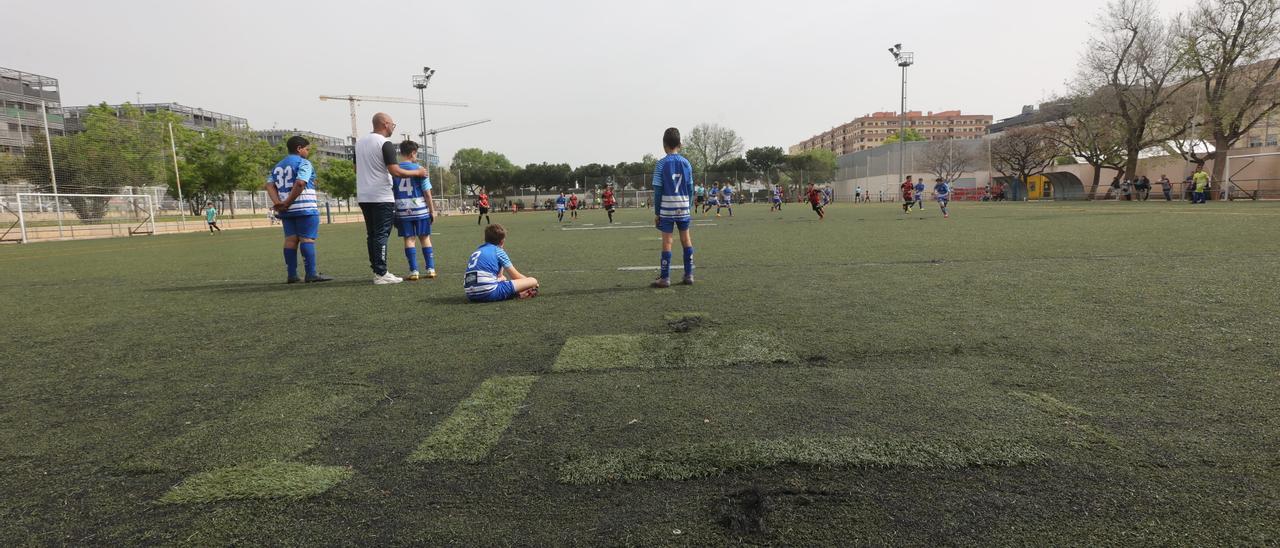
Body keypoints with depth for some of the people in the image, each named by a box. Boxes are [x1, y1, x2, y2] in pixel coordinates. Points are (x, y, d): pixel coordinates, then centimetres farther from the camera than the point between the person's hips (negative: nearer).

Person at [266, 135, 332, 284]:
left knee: (290, 239, 7)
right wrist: (287, 203, -13)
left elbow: (269, 185, 8)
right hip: (304, 208, -7)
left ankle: (291, 275, 7)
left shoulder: (278, 166, 19)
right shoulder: (303, 163, -5)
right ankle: (311, 274, -9)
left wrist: (278, 203, -5)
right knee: (307, 239, -7)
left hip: (286, 210, 7)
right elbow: (300, 183, -19)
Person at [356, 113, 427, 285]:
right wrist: (418, 173, -7)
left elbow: (356, 169, 21)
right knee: (382, 235, -5)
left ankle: (376, 270, 16)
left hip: (363, 197, 8)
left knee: (371, 235, 12)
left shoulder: (360, 142, 14)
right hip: (382, 198, -8)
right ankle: (381, 274, -4)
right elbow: (395, 171, -18)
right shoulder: (385, 144, -11)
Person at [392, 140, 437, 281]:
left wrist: (393, 212, 12)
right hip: (420, 210, -1)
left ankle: (414, 271, 0)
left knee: (409, 239, 4)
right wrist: (432, 210, 4)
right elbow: (427, 192, -4)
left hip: (402, 211, 1)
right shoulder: (419, 169, -4)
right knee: (425, 238, 9)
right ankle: (431, 269, 8)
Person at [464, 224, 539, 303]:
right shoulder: (498, 251, 7)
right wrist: (530, 282, 29)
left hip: (471, 295, 7)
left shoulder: (477, 251, 26)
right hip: (490, 293, -7)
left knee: (502, 278, 36)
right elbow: (515, 276, 13)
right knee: (533, 281, 0)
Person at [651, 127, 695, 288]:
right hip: (683, 208, 3)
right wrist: (689, 207, 15)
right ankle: (689, 275, 14)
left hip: (667, 208, -3)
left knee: (667, 241, -1)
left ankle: (665, 278, 1)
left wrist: (656, 212, 1)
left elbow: (658, 190, -5)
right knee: (686, 239, 11)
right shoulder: (686, 163, 4)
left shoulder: (661, 164, -5)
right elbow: (690, 189, 7)